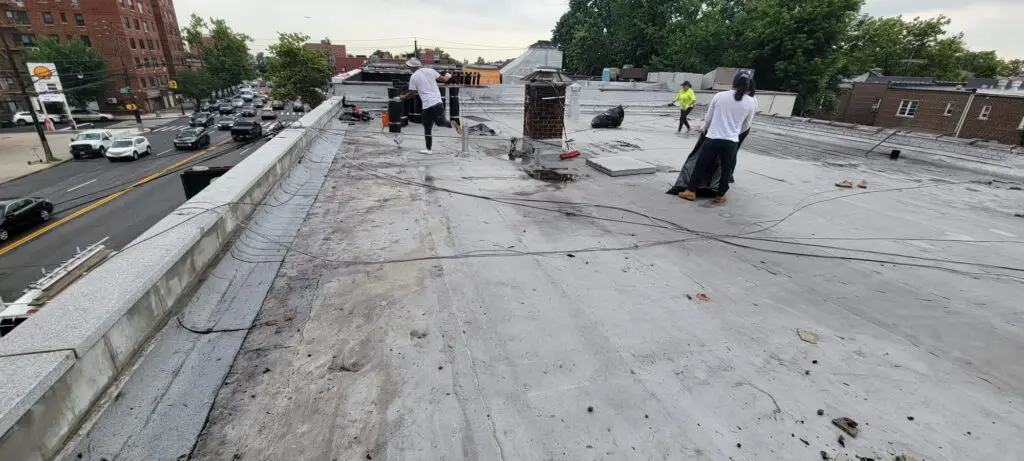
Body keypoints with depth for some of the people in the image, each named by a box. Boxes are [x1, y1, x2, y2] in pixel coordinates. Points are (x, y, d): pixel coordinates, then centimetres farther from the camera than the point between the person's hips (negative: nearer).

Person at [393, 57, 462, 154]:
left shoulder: (413, 77, -2)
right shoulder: (430, 70, 7)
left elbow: (412, 93, 0)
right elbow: (444, 79, 10)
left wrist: (400, 98, 14)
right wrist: (448, 76, 33)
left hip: (427, 105, -4)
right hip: (438, 102, 4)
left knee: (427, 129, 8)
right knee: (440, 122, 22)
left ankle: (429, 149, 13)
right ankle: (452, 123, -9)